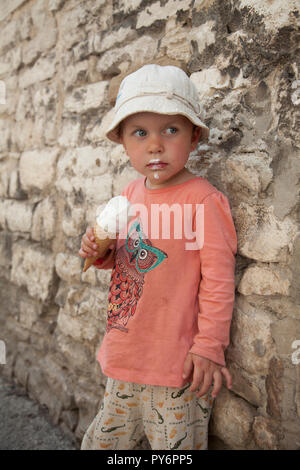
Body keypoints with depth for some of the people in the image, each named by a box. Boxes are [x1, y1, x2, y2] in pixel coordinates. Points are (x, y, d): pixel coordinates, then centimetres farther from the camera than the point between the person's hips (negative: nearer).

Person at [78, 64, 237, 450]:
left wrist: (209, 346, -16)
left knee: (175, 445, 15)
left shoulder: (203, 199, -19)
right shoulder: (131, 192, 2)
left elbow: (218, 278, -17)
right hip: (124, 357, 7)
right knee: (107, 436, 26)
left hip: (177, 362, -6)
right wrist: (102, 253, -5)